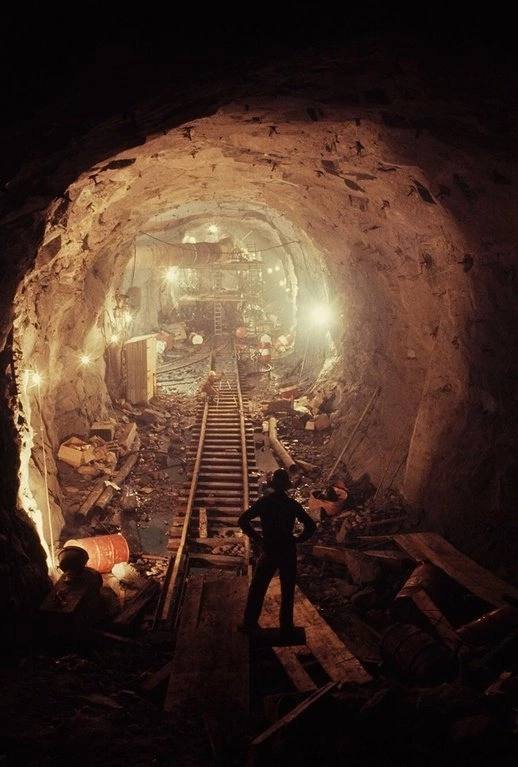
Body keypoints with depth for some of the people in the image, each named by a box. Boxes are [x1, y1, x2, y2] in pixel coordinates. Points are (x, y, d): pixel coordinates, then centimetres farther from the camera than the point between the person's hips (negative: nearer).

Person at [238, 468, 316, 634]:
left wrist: (257, 538, -2)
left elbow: (243, 521, -9)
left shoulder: (263, 502, -5)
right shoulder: (293, 504, -4)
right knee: (287, 591, 12)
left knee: (257, 589, 11)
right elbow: (311, 526, -6)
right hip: (289, 552, 1)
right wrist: (297, 539, 3)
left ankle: (250, 623, 13)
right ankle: (286, 626, 16)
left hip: (269, 551, 0)